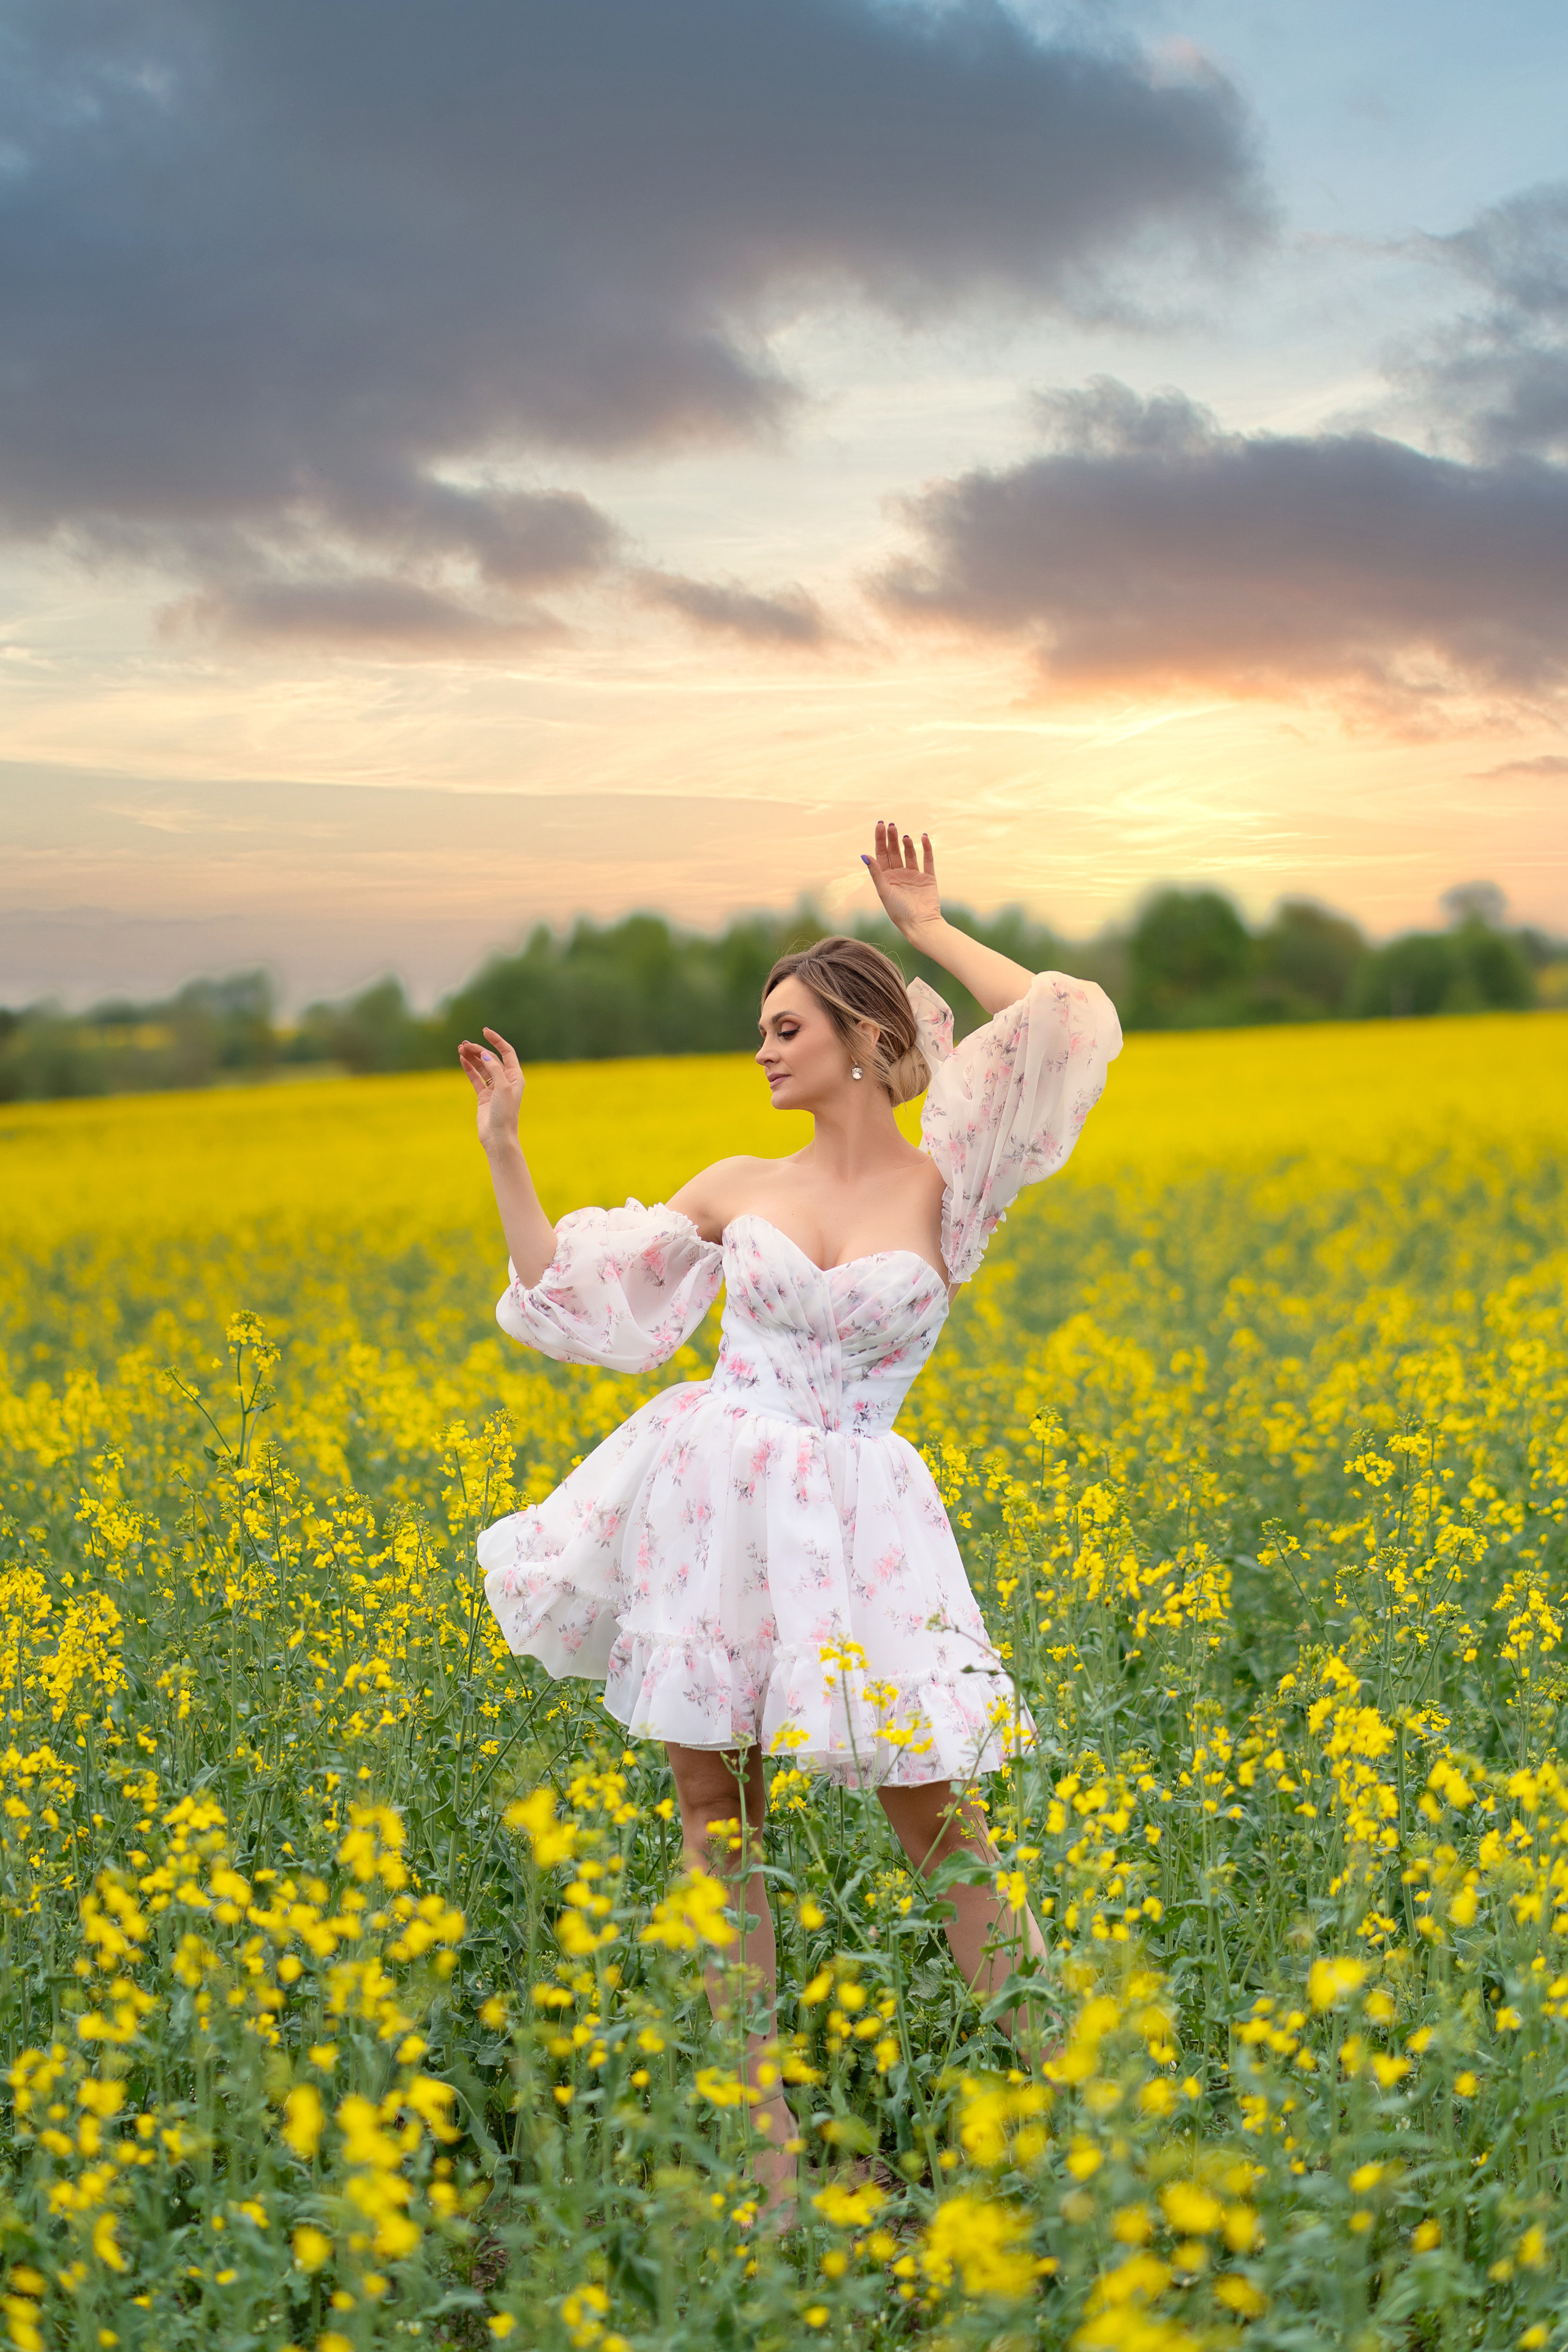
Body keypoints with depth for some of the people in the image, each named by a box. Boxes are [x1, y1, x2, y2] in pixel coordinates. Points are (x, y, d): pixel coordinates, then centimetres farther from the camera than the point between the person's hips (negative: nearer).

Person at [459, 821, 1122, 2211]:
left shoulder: (945, 1182, 0)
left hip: (850, 1522, -3)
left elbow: (1072, 1025, -10)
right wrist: (506, 1150, 7)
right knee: (718, 1815, 6)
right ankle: (760, 2113, 18)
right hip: (711, 1500, 4)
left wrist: (931, 928, 1)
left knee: (928, 1809, -1)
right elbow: (567, 1294, 12)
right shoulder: (737, 1189, 9)